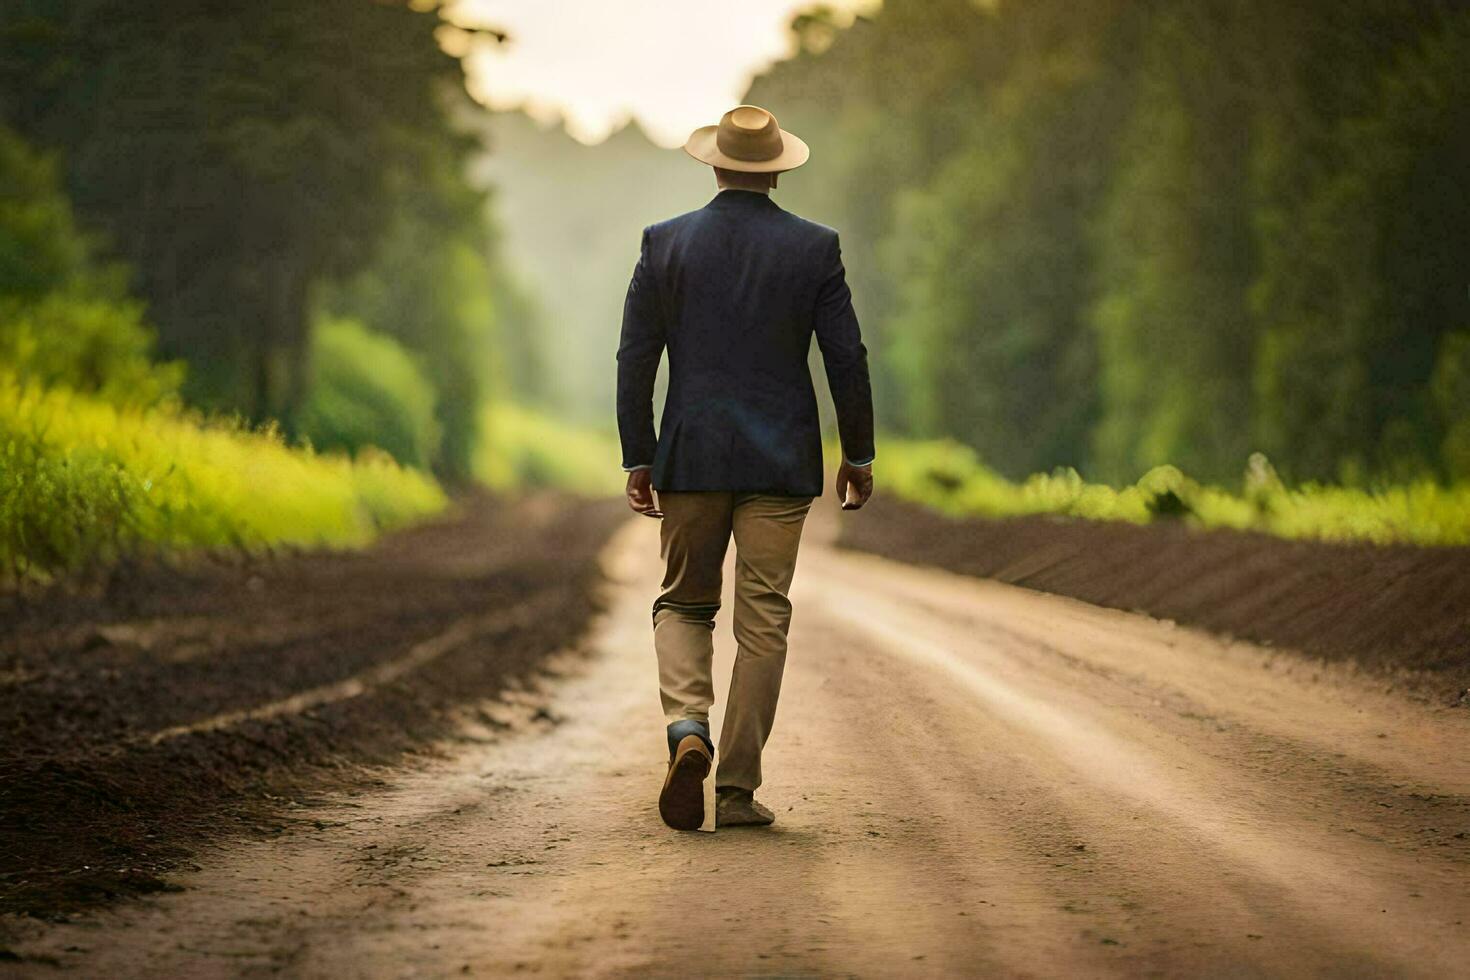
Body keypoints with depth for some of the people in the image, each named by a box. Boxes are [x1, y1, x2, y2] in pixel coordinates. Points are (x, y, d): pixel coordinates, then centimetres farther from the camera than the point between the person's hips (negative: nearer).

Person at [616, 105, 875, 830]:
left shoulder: (665, 244, 0)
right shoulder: (815, 247, -2)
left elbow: (635, 359, 0)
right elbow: (847, 359, -2)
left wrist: (638, 459, 7)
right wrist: (858, 454, 9)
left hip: (691, 457, 1)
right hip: (782, 461, -1)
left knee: (683, 604, 15)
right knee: (763, 621, 5)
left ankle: (688, 731, -12)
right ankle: (737, 789, 3)